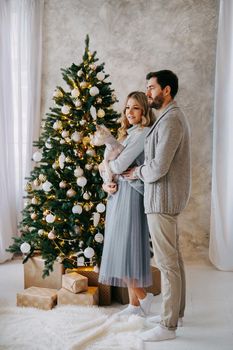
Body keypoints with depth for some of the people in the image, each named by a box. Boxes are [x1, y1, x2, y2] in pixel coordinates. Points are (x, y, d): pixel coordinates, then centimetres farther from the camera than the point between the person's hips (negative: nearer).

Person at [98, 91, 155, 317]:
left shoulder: (143, 134, -11)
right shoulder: (128, 133, 18)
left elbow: (120, 165, -18)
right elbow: (113, 165, 17)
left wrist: (104, 166, 3)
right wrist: (105, 184, -2)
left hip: (130, 195, -9)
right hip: (118, 193, 9)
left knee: (125, 247, -7)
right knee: (123, 248, 9)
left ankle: (142, 296, 11)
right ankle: (135, 304, 17)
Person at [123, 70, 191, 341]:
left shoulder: (171, 119, -17)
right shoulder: (171, 117, 16)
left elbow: (159, 167, -23)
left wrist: (138, 172, -5)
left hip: (163, 198, -11)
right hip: (167, 197, 11)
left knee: (166, 261, -4)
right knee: (173, 256, 16)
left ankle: (168, 326, 5)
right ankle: (175, 311, 29)